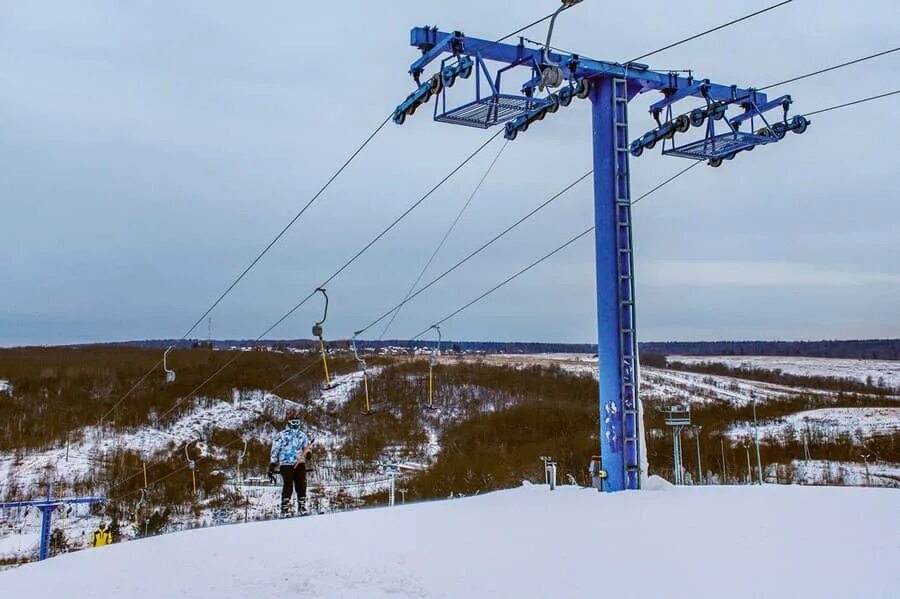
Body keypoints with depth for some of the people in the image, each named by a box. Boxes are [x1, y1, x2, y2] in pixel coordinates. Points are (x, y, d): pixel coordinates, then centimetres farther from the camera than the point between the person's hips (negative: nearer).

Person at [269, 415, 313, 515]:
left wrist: (308, 452, -5)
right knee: (288, 487, -12)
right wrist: (272, 465, 0)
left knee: (301, 485, -5)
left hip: (300, 463, 3)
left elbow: (307, 446, 20)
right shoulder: (282, 435, 5)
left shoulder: (302, 435, 16)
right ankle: (284, 509, -6)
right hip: (286, 464, -3)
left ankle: (302, 507, 4)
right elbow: (275, 450, 5)